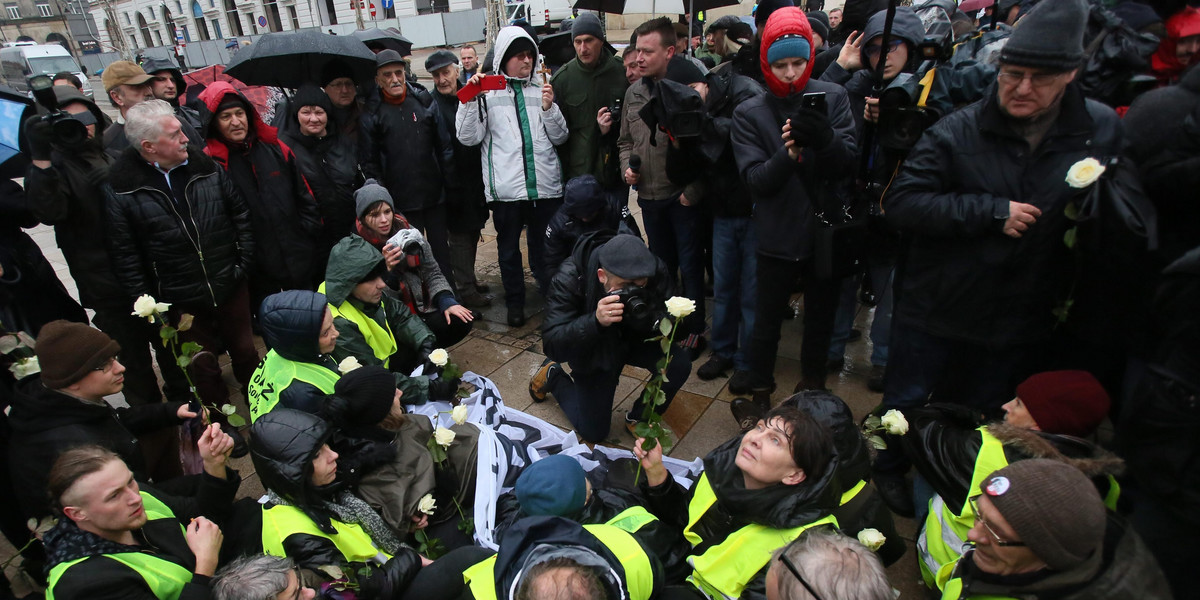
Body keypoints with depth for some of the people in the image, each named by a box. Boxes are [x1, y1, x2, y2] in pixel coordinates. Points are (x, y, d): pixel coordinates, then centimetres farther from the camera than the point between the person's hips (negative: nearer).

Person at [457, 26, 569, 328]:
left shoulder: (541, 88, 9)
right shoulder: (487, 90, 2)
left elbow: (560, 137, 9)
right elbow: (469, 137, -4)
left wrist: (549, 107, -6)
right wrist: (471, 99, -15)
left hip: (545, 185, 2)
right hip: (505, 187, -1)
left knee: (544, 246, 14)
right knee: (509, 249, 11)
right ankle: (515, 302, 28)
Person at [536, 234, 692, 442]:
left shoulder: (655, 272, -28)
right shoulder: (569, 279, -35)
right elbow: (552, 346, -37)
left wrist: (652, 319, -45)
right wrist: (596, 321, -53)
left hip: (634, 338, 3)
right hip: (592, 352, -2)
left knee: (679, 364, -25)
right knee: (593, 432, 4)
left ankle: (639, 417, 4)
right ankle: (553, 376, 30)